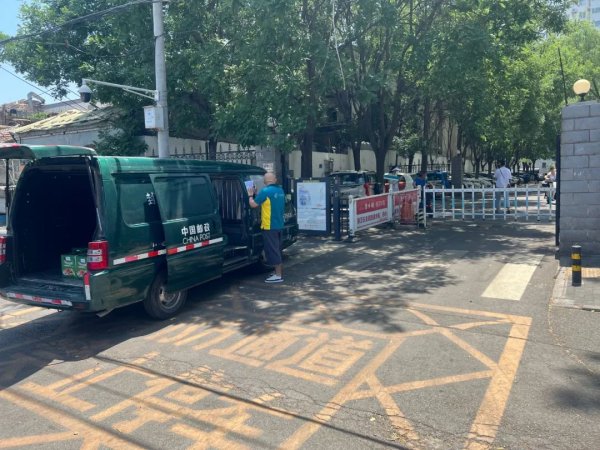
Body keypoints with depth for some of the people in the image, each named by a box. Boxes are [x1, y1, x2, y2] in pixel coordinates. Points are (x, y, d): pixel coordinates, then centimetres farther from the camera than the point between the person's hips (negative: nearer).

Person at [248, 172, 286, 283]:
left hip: (269, 226, -8)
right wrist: (257, 194, 23)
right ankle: (279, 272, 25)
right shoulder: (280, 191, 8)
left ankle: (278, 275, -2)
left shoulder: (265, 191, -16)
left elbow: (253, 204, -11)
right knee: (277, 249, 17)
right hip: (279, 224, 8)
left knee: (272, 250, -4)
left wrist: (251, 195, 8)